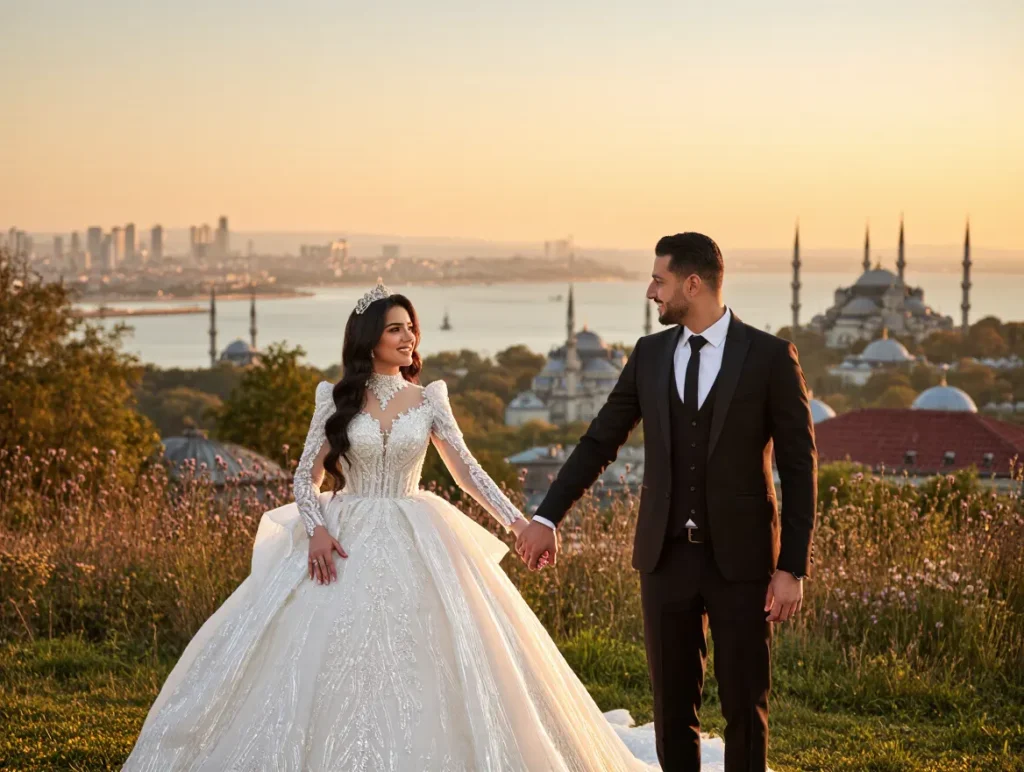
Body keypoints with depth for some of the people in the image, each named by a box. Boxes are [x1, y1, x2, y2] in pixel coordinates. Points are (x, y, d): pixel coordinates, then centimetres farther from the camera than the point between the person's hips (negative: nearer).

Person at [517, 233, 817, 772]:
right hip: (666, 555, 4)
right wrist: (546, 517, 2)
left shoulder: (770, 356, -7)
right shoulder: (649, 354, 5)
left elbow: (799, 466, -6)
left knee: (745, 705, 3)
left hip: (740, 557, -3)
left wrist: (792, 567, -10)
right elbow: (599, 441, 10)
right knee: (672, 704, 9)